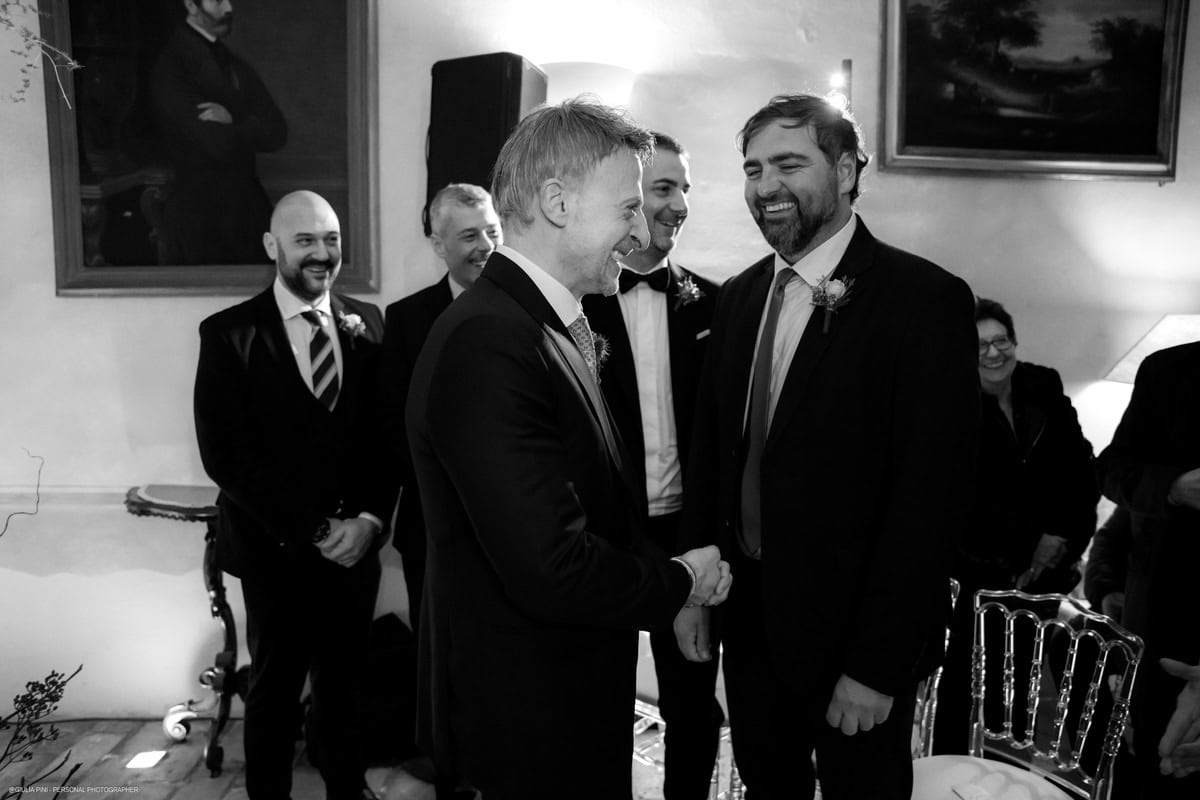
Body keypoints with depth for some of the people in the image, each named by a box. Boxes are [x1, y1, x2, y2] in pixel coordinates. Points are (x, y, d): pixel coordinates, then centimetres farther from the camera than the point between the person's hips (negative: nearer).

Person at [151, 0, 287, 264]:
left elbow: (277, 132, 1)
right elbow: (219, 144, -20)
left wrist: (233, 122, -16)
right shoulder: (172, 67, -11)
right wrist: (251, 127, -2)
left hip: (247, 212, 6)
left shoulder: (235, 64, 11)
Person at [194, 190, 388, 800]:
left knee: (344, 685, 14)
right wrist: (313, 528, -14)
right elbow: (225, 454, -11)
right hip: (276, 550, -2)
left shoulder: (366, 323, 5)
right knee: (275, 691, 13)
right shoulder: (229, 334, -5)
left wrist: (370, 517, -9)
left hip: (356, 544, 3)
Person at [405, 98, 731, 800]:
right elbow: (552, 570, -31)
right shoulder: (488, 344, -27)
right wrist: (679, 582, -13)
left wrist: (675, 579, -1)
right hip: (532, 719, -9)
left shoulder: (553, 326, 6)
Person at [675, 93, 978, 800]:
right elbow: (711, 448, 9)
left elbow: (934, 495, -18)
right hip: (747, 612, 5)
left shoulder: (925, 299, -15)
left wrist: (876, 665, -18)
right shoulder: (740, 296, 5)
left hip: (854, 629, -5)